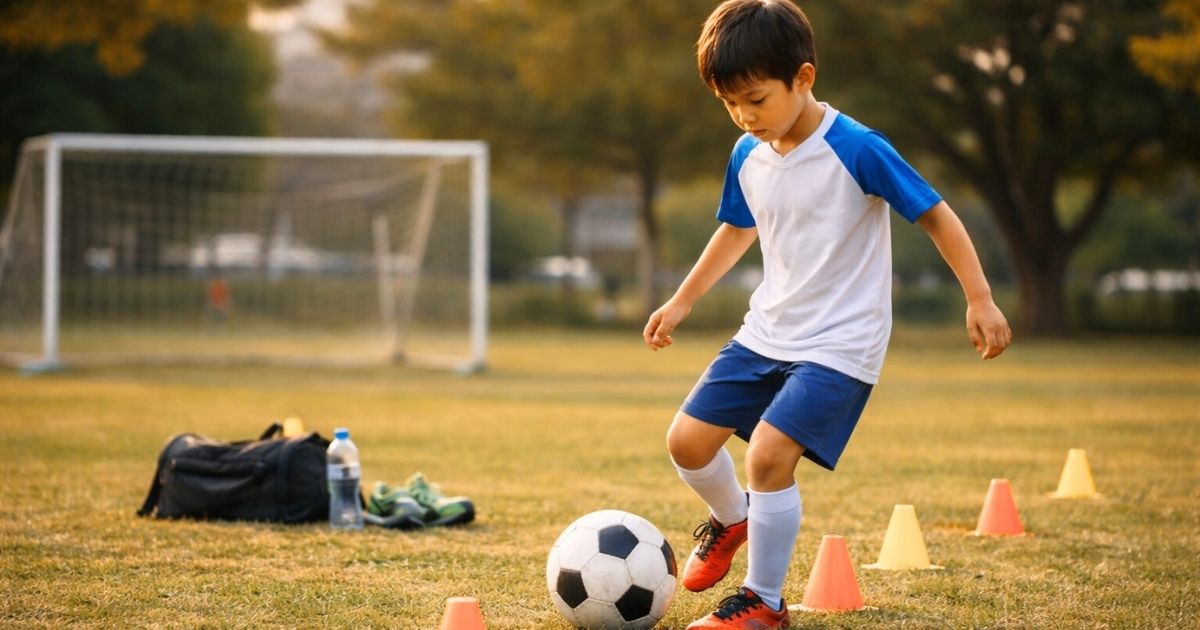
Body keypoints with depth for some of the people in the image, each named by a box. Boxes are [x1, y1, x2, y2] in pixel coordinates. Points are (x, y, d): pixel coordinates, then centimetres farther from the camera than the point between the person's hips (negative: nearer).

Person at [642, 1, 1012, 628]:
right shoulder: (748, 155, 1)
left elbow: (937, 216, -11)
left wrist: (980, 301, -13)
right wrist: (681, 303, 28)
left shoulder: (857, 151, -19)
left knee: (769, 453, -21)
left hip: (840, 344, -7)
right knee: (688, 440, 1)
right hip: (766, 333, 7)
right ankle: (732, 517, 35)